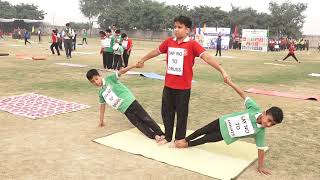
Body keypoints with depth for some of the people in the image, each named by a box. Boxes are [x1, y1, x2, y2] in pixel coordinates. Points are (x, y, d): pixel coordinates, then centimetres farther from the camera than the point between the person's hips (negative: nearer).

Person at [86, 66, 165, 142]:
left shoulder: (109, 79, -2)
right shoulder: (101, 92, 14)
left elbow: (121, 72, -15)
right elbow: (102, 106, 25)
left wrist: (133, 65, -29)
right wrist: (101, 121, 30)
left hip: (130, 102, -4)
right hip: (125, 110, 5)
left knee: (145, 118, -10)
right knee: (139, 124, -10)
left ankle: (160, 133, -9)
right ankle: (155, 136, -18)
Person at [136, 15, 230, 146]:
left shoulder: (192, 44, -11)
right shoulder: (169, 42, 3)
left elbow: (207, 57, -20)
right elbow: (156, 52, 18)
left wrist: (222, 71, -29)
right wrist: (142, 60, 32)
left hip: (183, 87, -4)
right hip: (168, 85, 5)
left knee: (181, 114, 10)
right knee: (166, 112, 15)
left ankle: (179, 139, 27)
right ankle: (167, 137, 33)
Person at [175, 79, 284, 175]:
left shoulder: (260, 131, -23)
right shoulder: (255, 108, -25)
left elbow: (261, 149, -16)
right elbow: (243, 95, -21)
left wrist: (261, 166, -14)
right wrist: (230, 82, -24)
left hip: (226, 135, -1)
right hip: (223, 122, 1)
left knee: (205, 139, 7)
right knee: (203, 131, 16)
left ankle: (187, 144, 36)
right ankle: (185, 140, 44)